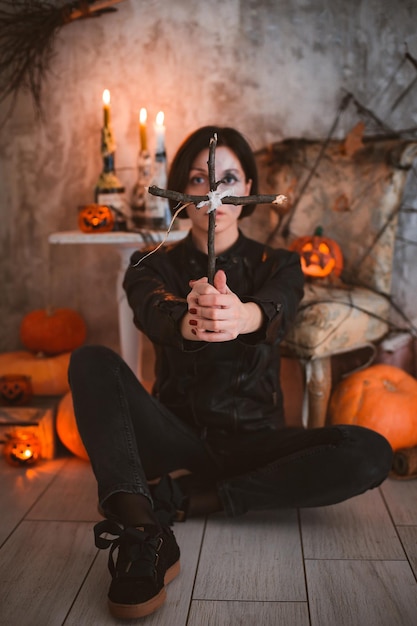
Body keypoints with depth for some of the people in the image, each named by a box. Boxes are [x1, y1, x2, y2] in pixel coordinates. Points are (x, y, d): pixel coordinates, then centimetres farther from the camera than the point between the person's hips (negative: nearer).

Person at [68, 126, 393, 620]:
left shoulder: (276, 266, 3)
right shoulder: (154, 267, 3)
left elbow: (276, 309, -22)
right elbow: (153, 312, -22)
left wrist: (241, 315, -48)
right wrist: (190, 322, -47)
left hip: (252, 444, 0)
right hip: (176, 439, 0)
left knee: (370, 453, -26)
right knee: (92, 361, -23)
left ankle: (183, 500, -22)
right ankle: (141, 529, -42)